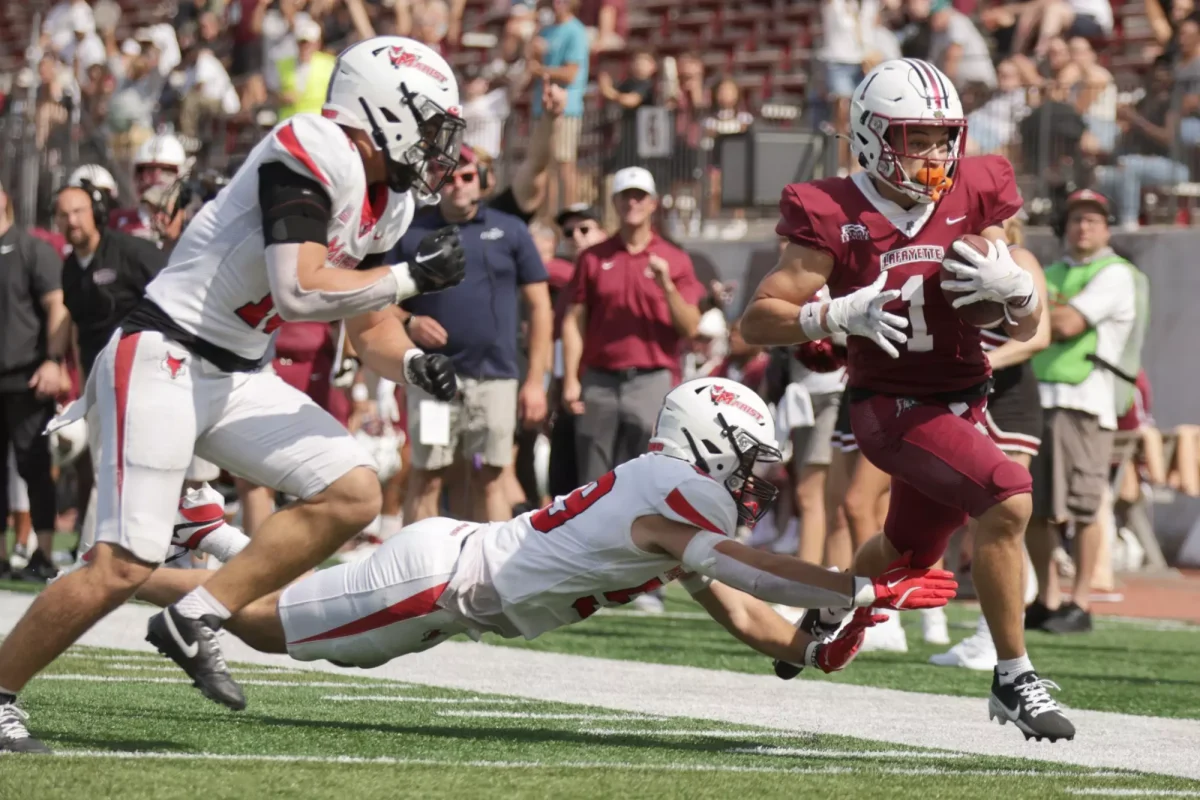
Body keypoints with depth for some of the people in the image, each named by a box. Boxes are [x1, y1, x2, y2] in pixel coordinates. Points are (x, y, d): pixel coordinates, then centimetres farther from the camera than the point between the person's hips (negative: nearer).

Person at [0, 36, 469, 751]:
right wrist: (413, 277, -17)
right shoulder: (312, 155, -18)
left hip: (237, 377, 9)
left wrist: (413, 364, -3)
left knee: (353, 494, -2)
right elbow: (300, 290, -27)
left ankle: (197, 621, 3)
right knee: (124, 567, -13)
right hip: (165, 361, -9)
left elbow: (371, 329, 18)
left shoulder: (388, 201, 11)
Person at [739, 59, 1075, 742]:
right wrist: (841, 314, -29)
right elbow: (757, 321, -13)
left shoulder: (972, 200, -1)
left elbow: (1028, 328, 3)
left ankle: (829, 610, 58)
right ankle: (1014, 677, -19)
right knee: (1009, 498, -28)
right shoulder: (836, 218, -14)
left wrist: (1014, 287, -20)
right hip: (892, 406, -6)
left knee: (910, 551, 25)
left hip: (962, 405, 6)